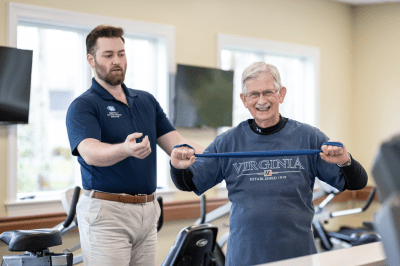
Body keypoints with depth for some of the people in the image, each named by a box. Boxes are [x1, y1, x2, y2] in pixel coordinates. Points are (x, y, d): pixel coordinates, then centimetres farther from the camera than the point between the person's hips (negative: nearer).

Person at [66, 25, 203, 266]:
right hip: (107, 211, -6)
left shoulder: (146, 101, 14)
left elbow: (176, 145, 7)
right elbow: (91, 153, -24)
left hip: (148, 211, 6)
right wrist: (125, 150, -45)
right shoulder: (83, 106, -6)